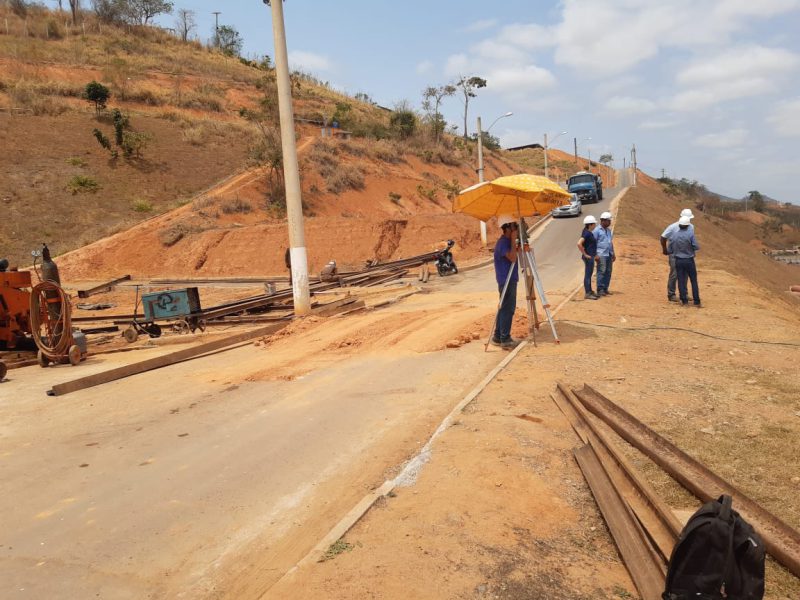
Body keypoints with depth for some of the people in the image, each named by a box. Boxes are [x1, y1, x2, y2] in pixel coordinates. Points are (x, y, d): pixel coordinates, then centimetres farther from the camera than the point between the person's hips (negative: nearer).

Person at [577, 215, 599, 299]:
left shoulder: (589, 232, 12)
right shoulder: (587, 233, -18)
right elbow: (579, 243, -30)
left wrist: (595, 255, 22)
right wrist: (585, 254, -21)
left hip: (591, 257, 10)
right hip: (588, 257, -10)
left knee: (589, 274, 15)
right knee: (587, 275, -4)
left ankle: (590, 292, 24)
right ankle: (587, 294, 2)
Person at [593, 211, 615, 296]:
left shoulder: (609, 230, 18)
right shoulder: (597, 230, -5)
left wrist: (613, 254, 19)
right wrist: (595, 255, -16)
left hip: (609, 255, 8)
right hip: (601, 255, -8)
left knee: (608, 272, 6)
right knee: (601, 272, -10)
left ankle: (605, 289, 12)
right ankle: (600, 290, -7)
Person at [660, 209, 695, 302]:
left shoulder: (691, 227, 1)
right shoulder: (673, 227, -14)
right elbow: (663, 237, -7)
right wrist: (665, 249, -2)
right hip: (674, 255, -5)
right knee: (674, 275, -3)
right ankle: (671, 295, 6)